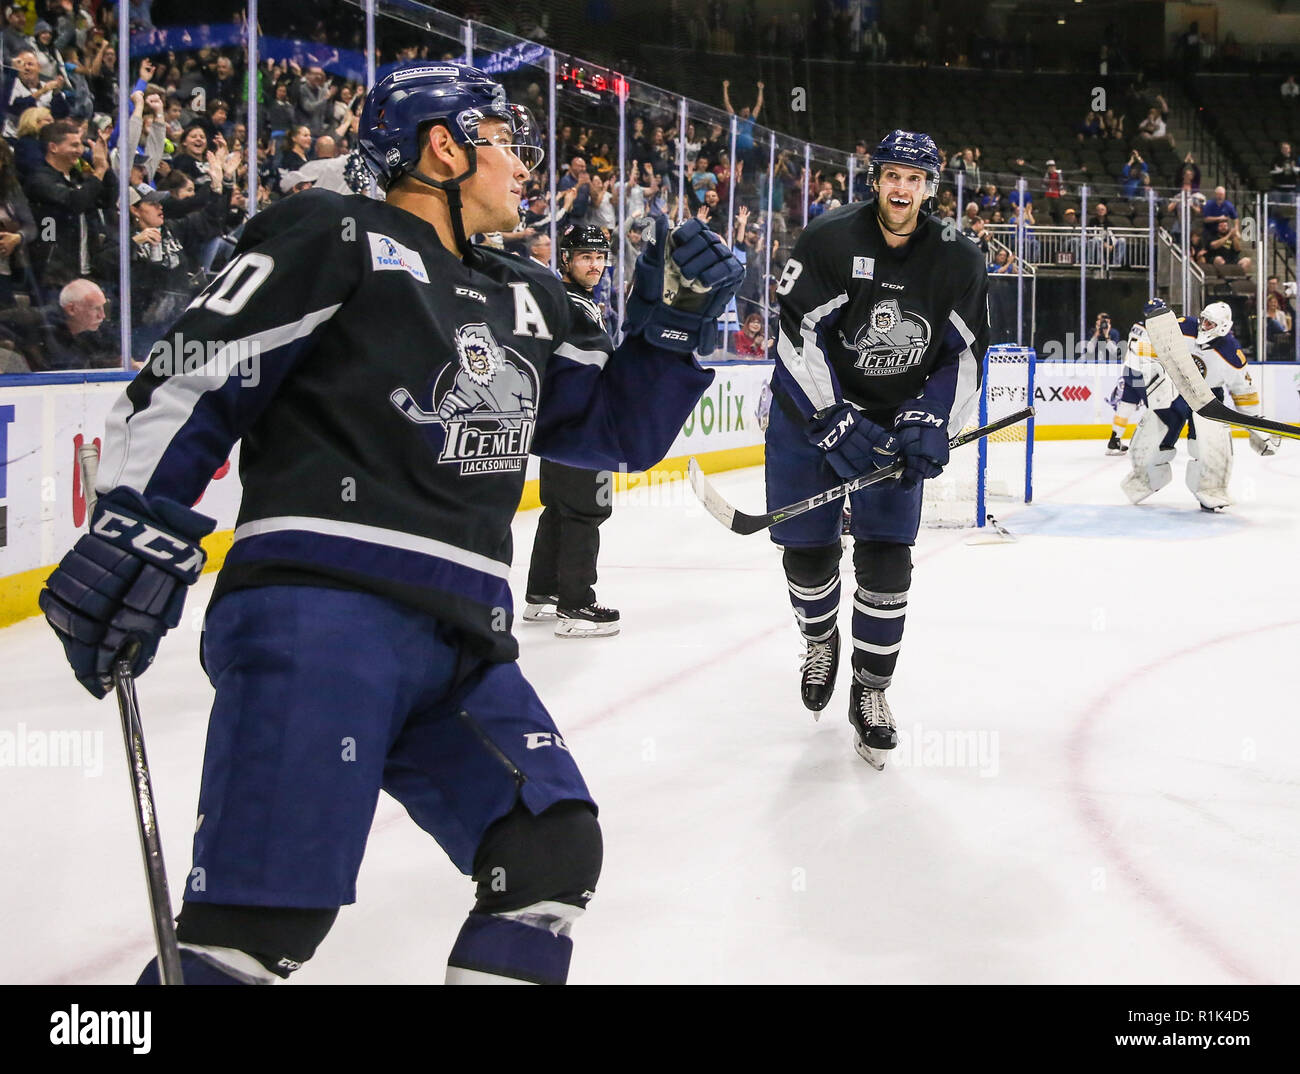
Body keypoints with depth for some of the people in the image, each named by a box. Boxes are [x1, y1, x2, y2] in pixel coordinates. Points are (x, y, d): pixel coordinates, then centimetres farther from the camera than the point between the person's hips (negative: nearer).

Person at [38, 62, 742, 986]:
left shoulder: (526, 303, 23)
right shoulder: (336, 240, 1)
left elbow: (622, 427, 27)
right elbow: (188, 379, -4)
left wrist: (674, 323, 11)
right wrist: (134, 528, -14)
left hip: (462, 642, 8)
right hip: (318, 608, -8)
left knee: (555, 849, 2)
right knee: (272, 906, -18)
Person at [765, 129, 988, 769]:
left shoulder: (957, 261, -8)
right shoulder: (829, 241, -17)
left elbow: (965, 355, -3)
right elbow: (799, 337, -19)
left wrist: (928, 424, -18)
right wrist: (834, 422, -26)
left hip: (897, 421, 2)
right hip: (812, 409, -1)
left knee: (886, 555, -7)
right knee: (807, 548, 2)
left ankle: (870, 690, 6)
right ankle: (820, 640, 34)